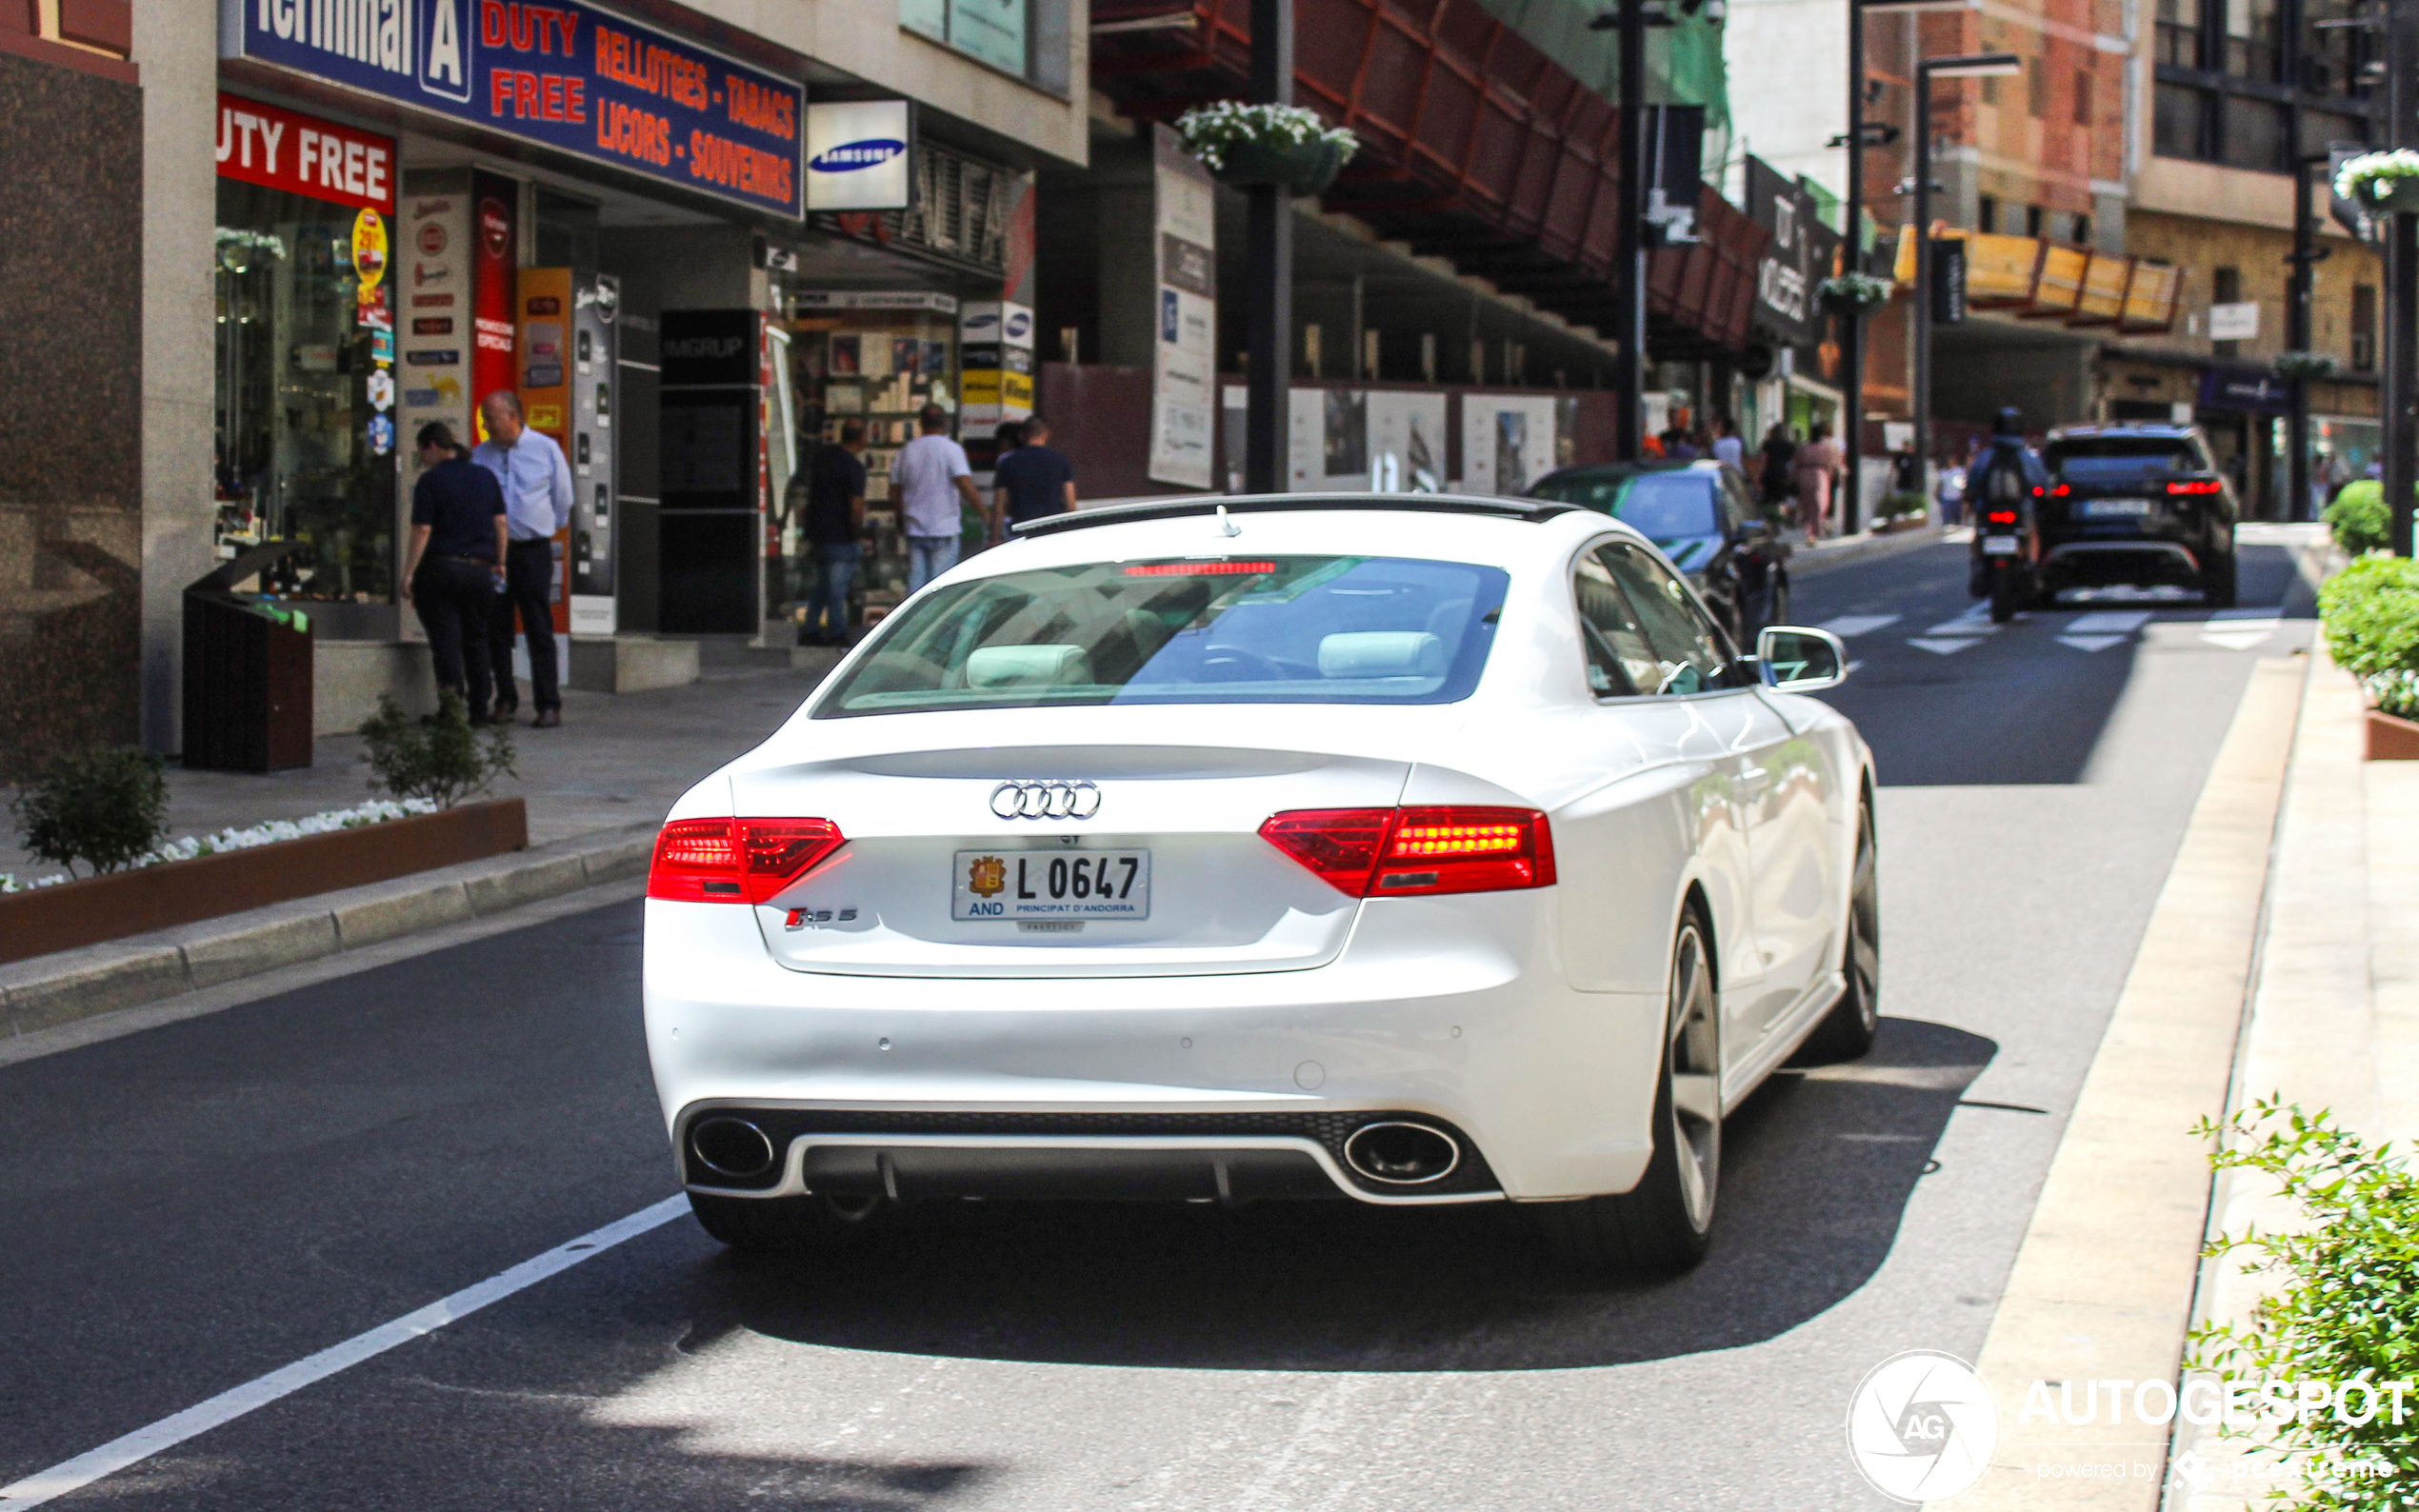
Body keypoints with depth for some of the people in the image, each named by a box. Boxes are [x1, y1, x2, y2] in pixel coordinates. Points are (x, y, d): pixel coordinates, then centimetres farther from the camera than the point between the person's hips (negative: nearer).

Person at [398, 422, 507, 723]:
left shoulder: (430, 481, -8)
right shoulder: (485, 477, 9)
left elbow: (421, 531, -12)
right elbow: (500, 522, 10)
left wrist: (408, 574, -9)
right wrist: (499, 562, 19)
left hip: (441, 569, -5)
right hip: (480, 570, 5)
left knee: (446, 642, -3)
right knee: (476, 639, 15)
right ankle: (479, 707, 16)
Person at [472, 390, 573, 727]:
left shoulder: (546, 449, 1)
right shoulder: (480, 455, 9)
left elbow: (562, 498, 10)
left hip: (532, 550, -3)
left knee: (540, 630, -5)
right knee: (496, 630, 5)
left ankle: (549, 705, -3)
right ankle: (505, 700, 15)